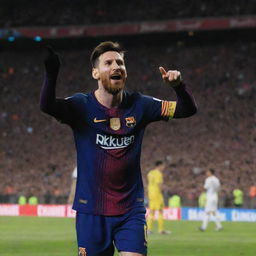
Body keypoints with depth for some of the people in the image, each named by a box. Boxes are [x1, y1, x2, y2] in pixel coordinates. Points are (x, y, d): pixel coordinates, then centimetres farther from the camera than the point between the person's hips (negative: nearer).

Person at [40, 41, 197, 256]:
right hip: (91, 212, -1)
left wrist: (179, 86, -20)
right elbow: (47, 106, -26)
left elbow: (188, 109, 2)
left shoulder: (139, 105, 2)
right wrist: (51, 73, -44)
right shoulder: (81, 106, -6)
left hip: (131, 211, 2)